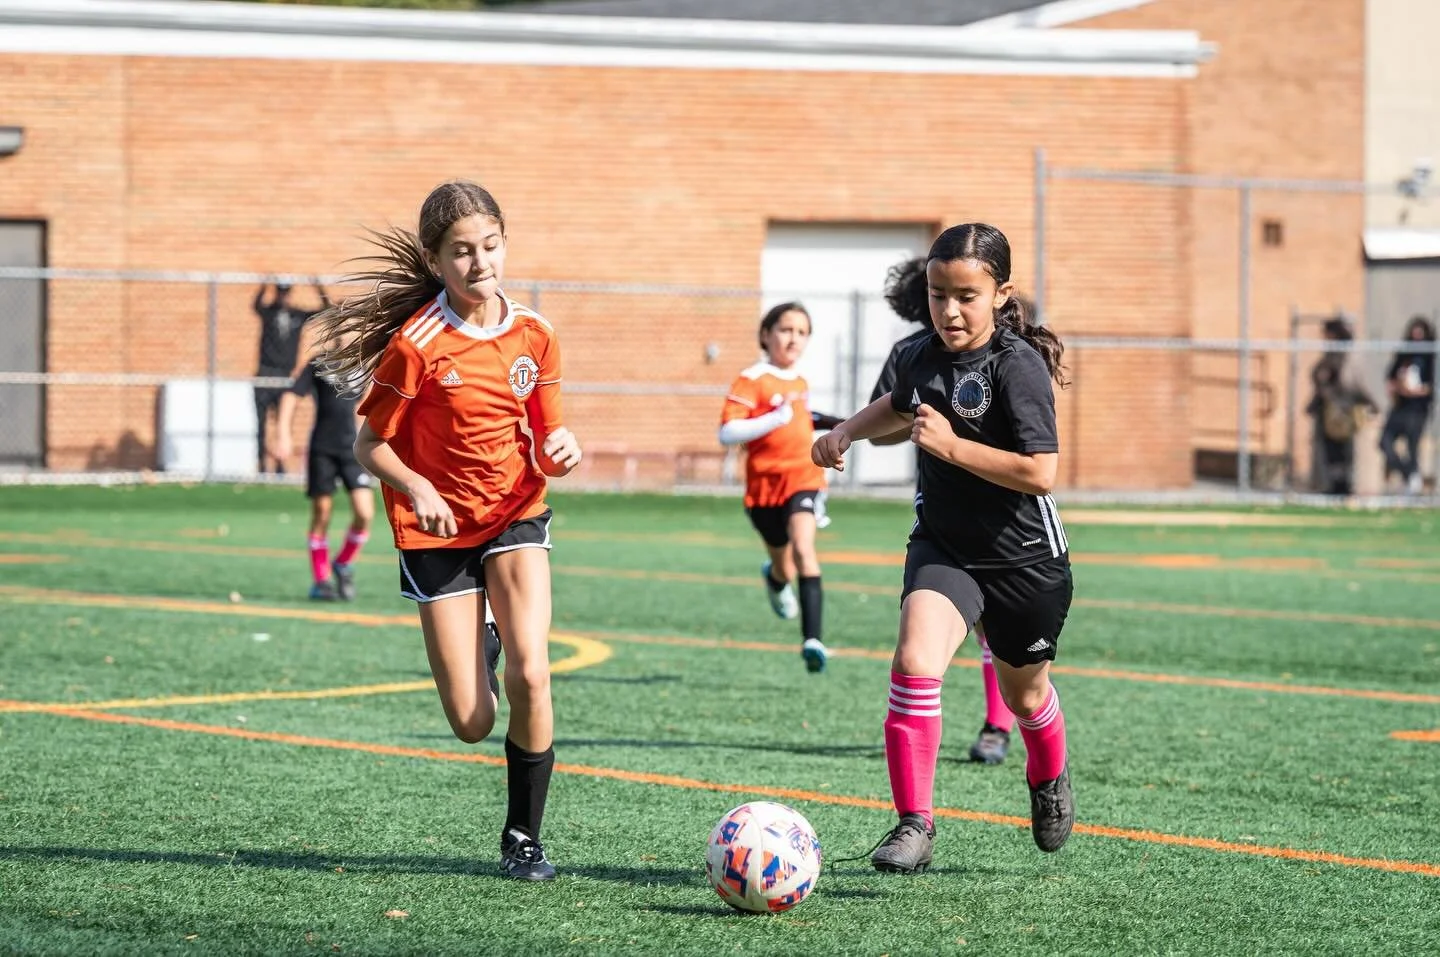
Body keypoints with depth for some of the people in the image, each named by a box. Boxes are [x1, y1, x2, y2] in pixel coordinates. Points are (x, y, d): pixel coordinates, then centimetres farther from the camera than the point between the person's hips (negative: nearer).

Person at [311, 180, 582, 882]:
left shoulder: (533, 334, -4)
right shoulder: (417, 344, -17)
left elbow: (544, 437, 6)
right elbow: (370, 446, -9)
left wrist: (559, 450, -17)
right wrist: (417, 488, -27)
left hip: (516, 514, 2)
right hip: (437, 528, -2)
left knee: (530, 674, -20)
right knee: (472, 723, -3)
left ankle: (523, 838, 0)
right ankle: (472, 650, 37)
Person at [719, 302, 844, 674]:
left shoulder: (801, 383, 9)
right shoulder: (752, 380, -11)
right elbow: (727, 433, -20)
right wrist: (777, 419, -26)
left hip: (803, 479, 2)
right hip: (765, 485, -2)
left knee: (803, 549, -23)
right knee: (784, 570, 13)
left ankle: (812, 639, -31)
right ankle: (775, 577, 54)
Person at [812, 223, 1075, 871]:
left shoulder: (1018, 366, -21)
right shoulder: (923, 358, -1)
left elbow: (1039, 472, -28)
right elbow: (898, 406, 24)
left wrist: (952, 446, -27)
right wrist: (847, 431, 8)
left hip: (1024, 557, -3)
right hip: (942, 544, 4)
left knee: (1023, 692, 18)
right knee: (915, 661, -23)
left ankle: (1049, 779, 52)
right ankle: (914, 823, -20)